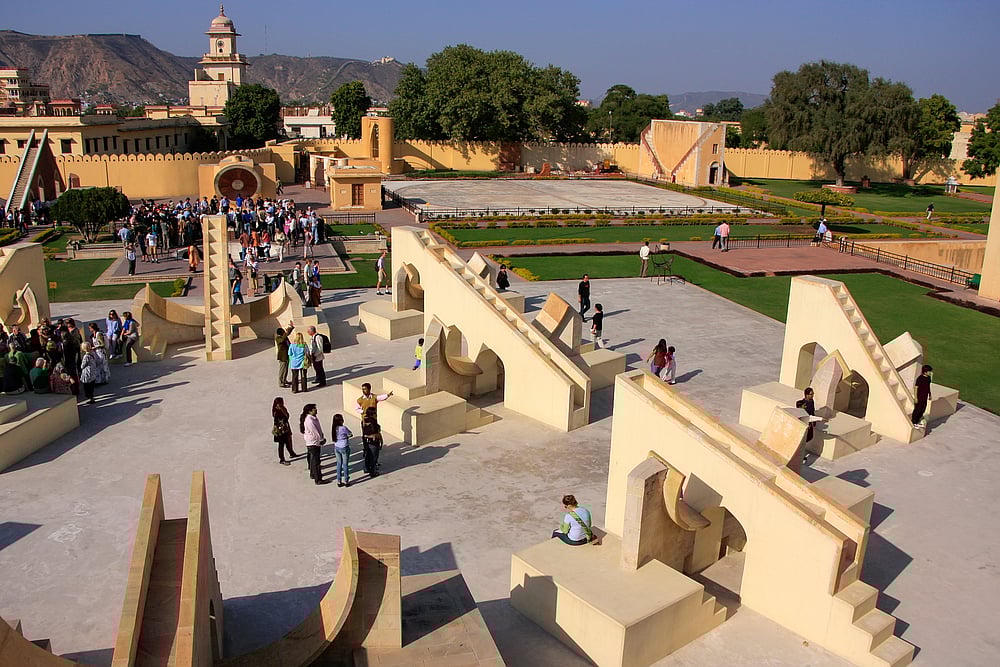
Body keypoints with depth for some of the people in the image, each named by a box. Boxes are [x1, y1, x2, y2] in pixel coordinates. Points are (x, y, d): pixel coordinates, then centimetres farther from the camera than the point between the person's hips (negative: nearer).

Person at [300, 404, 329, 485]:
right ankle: (318, 480, 1)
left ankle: (312, 474, 39)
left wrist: (322, 438, 5)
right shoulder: (309, 420, -24)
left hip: (315, 442, 10)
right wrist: (321, 440, -10)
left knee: (312, 459, 23)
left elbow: (319, 429, 13)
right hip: (313, 443, -10)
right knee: (315, 461, -4)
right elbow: (314, 432, -21)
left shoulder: (314, 418, 6)